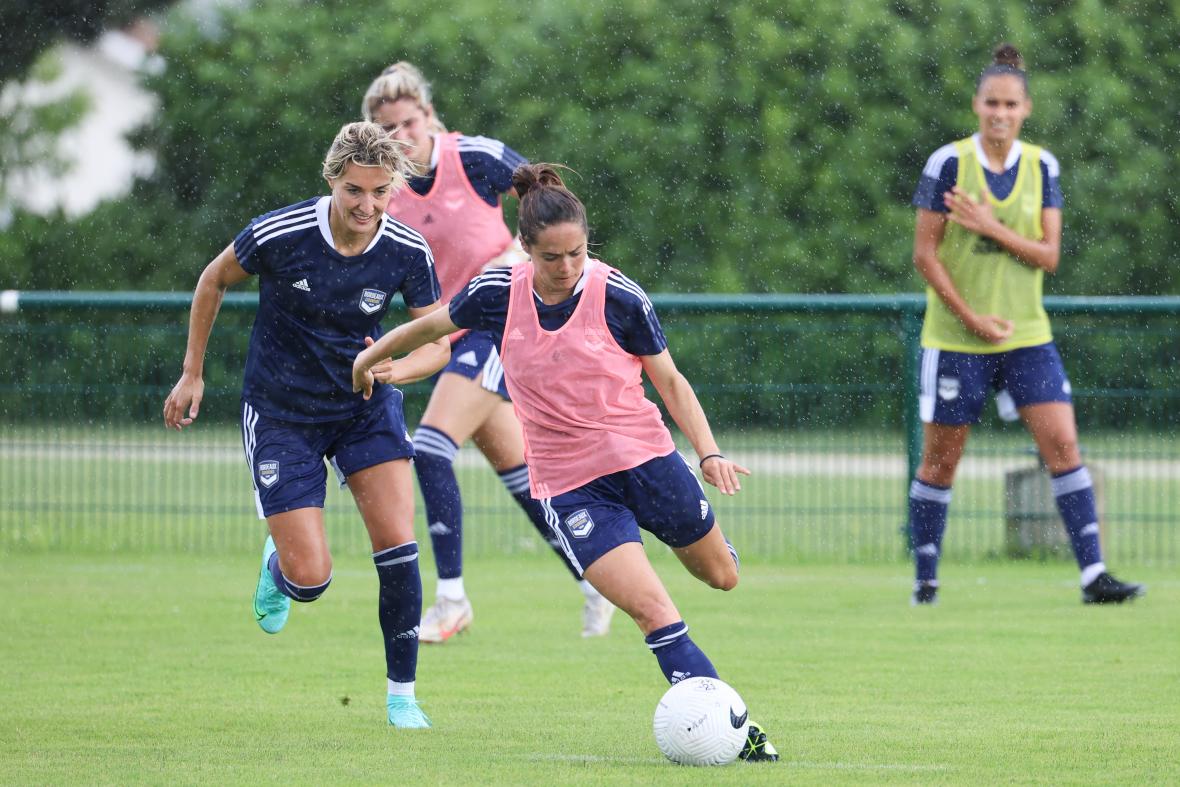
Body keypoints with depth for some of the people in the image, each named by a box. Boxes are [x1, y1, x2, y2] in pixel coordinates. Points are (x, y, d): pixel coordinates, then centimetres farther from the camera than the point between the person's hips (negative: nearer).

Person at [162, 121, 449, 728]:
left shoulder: (409, 253, -16)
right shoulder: (278, 234, -22)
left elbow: (438, 342, -6)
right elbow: (213, 281, -2)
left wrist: (395, 369, -29)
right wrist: (192, 375, 5)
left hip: (367, 405, 2)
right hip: (281, 414, -2)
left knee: (398, 545, -14)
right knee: (311, 580, -9)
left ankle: (402, 696, 3)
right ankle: (278, 568, 31)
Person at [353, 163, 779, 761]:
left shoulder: (619, 297, -13)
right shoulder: (498, 295, -9)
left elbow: (670, 381, -3)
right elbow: (432, 325, 12)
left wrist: (709, 453, -16)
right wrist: (367, 361, 26)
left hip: (645, 458, 1)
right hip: (568, 484, -1)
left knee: (721, 576, 16)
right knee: (651, 608, -17)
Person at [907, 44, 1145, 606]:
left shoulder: (1042, 168, 4)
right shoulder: (948, 164, -7)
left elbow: (1049, 255, -1)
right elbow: (925, 253, -6)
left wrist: (990, 227, -16)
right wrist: (972, 318, -13)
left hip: (1025, 335, 3)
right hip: (954, 340, -3)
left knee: (1063, 444, -8)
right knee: (940, 460, 3)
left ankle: (1092, 574, -8)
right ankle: (925, 579, 16)